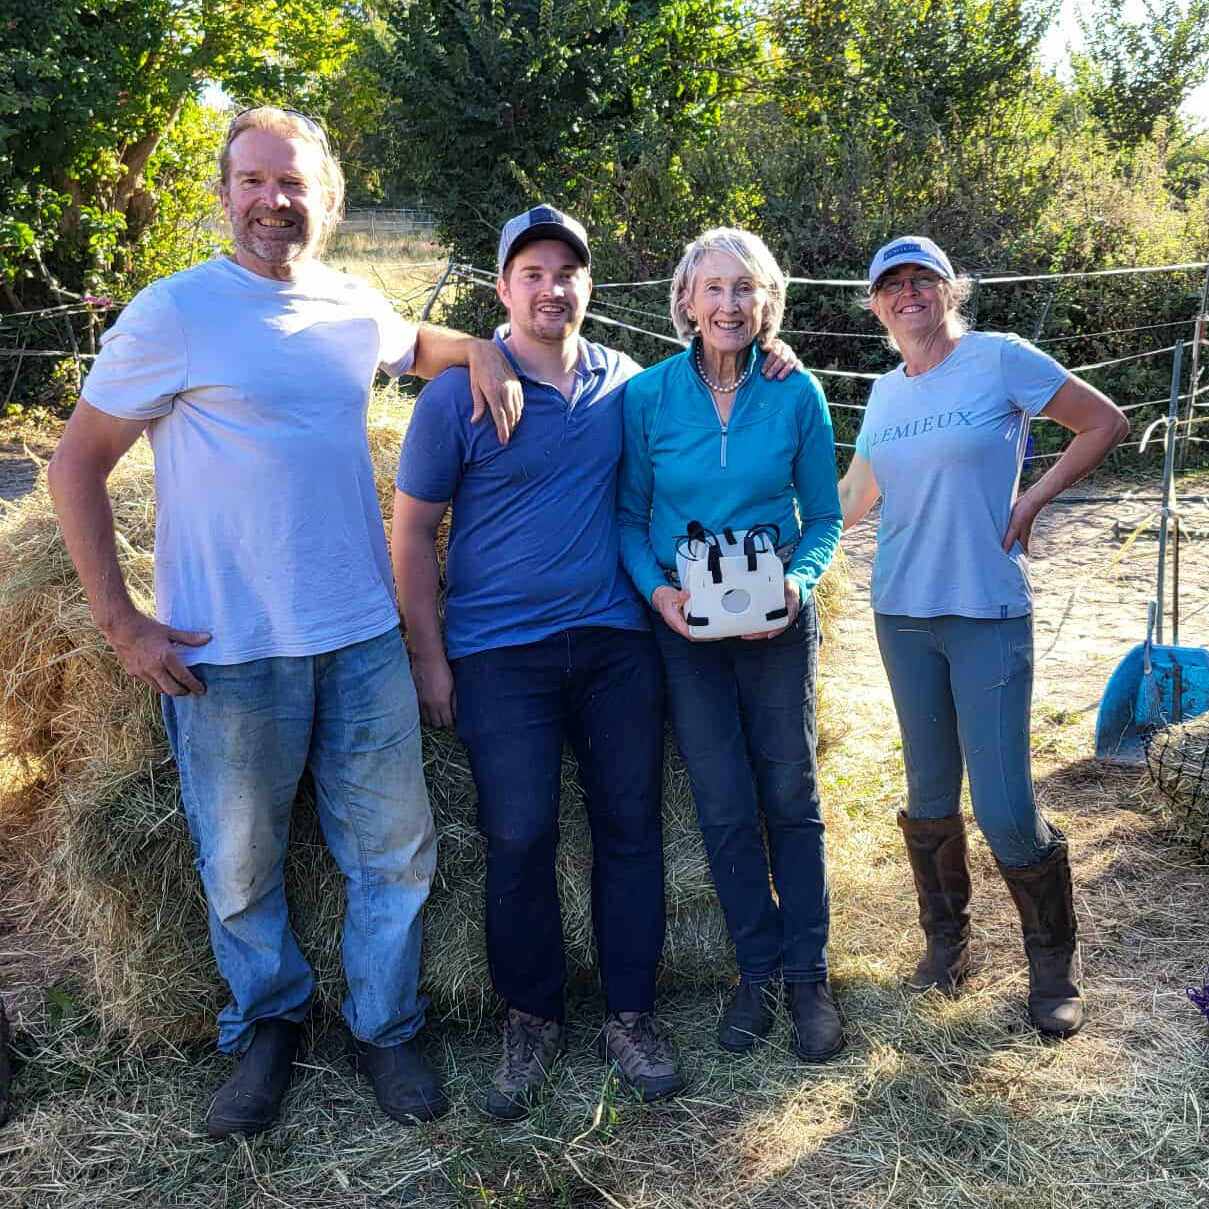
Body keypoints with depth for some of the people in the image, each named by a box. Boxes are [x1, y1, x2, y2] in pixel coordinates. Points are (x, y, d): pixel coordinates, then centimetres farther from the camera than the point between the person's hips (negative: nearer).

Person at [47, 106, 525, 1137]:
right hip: (229, 653, -4)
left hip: (363, 637, 4)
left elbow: (414, 345, 31)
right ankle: (268, 1024, 35)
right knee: (241, 867, 10)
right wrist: (121, 624, -9)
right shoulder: (175, 313, -7)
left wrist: (480, 349, 7)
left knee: (396, 850, 10)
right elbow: (76, 465, -3)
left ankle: (385, 1027, 30)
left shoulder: (356, 307, 7)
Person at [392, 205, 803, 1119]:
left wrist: (759, 361, 6)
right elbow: (414, 531, -1)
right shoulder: (458, 394, -3)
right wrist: (430, 659, -5)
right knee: (520, 839, -3)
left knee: (631, 827, 6)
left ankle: (631, 1011, 22)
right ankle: (533, 1018, 19)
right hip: (501, 654, -3)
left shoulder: (624, 383, 7)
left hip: (615, 640, 3)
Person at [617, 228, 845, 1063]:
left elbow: (824, 518, 4)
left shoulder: (796, 394, -3)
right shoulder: (648, 395, -3)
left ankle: (808, 973, 19)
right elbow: (629, 516, 2)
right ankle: (758, 971, 20)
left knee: (792, 797, 5)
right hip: (685, 624, 0)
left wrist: (797, 581, -15)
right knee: (726, 808, 3)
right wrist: (658, 589, -15)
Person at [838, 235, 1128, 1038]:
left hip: (989, 612, -5)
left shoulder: (1000, 359, -5)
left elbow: (1107, 424, 0)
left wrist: (1033, 499, -8)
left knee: (1006, 811, -6)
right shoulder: (885, 393, 11)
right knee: (930, 798, 12)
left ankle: (1055, 963, 16)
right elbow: (851, 504, 13)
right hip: (902, 613, 5)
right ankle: (946, 942, 30)